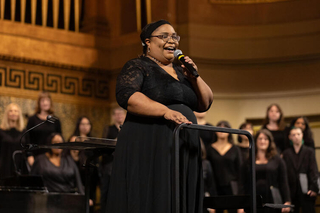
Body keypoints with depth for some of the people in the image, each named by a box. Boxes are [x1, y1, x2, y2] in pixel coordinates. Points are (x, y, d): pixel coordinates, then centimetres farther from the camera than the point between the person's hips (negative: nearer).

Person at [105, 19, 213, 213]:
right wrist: (166, 111, -25)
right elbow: (125, 95, -18)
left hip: (184, 153, 6)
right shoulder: (138, 67, 0)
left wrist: (194, 77, -1)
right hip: (149, 151, -6)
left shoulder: (180, 71, 19)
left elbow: (205, 104, 15)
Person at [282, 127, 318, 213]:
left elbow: (314, 170, 0)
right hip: (291, 191, 2)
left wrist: (314, 187, -12)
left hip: (306, 191, -2)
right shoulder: (286, 153, 11)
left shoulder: (309, 151, 7)